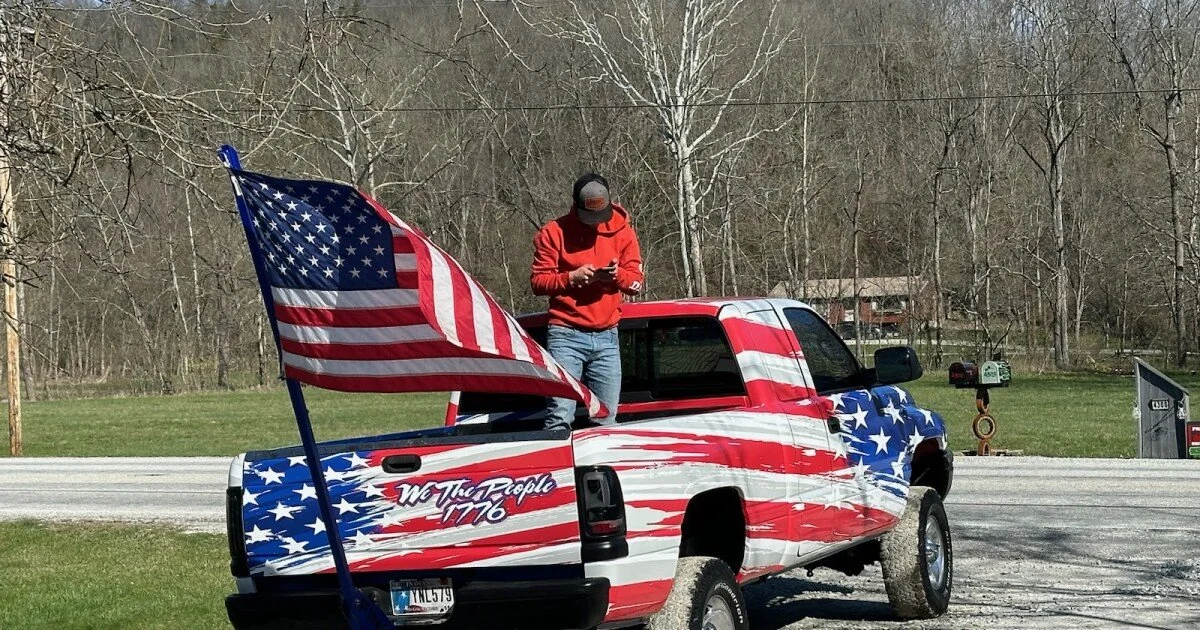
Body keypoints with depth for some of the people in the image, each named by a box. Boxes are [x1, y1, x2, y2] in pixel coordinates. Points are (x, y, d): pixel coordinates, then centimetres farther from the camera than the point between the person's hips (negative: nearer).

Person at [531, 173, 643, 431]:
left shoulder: (622, 230, 8)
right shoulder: (554, 231, 1)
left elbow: (636, 281, 9)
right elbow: (538, 281, 0)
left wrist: (617, 275, -12)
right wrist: (572, 277, -16)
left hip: (606, 337, 3)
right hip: (566, 334, -3)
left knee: (606, 419, 2)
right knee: (560, 417, -14)